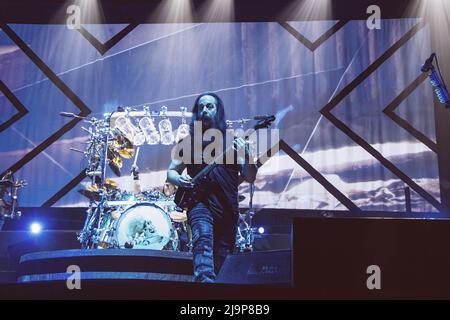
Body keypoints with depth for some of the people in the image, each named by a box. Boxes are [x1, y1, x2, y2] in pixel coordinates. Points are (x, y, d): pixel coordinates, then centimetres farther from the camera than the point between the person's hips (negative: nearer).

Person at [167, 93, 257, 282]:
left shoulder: (233, 141, 10)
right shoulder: (189, 142, 11)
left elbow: (250, 178, 5)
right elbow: (171, 172, 15)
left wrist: (244, 156, -14)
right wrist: (179, 179, -9)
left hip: (228, 207, 2)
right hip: (200, 201, -2)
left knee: (221, 262, 5)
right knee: (203, 238, -31)